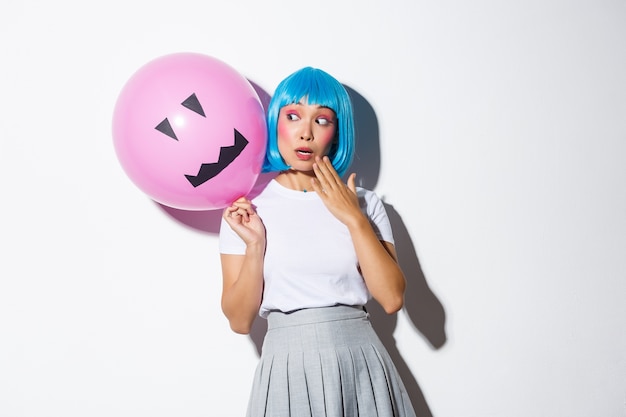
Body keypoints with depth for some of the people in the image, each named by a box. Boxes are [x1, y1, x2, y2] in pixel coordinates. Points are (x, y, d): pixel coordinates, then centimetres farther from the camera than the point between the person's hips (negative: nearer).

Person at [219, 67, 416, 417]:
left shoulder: (364, 204, 3)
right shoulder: (246, 208, 0)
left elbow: (392, 298, -7)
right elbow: (240, 320, -2)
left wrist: (354, 219, -12)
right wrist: (255, 245, -15)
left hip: (360, 364, 2)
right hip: (288, 368, -1)